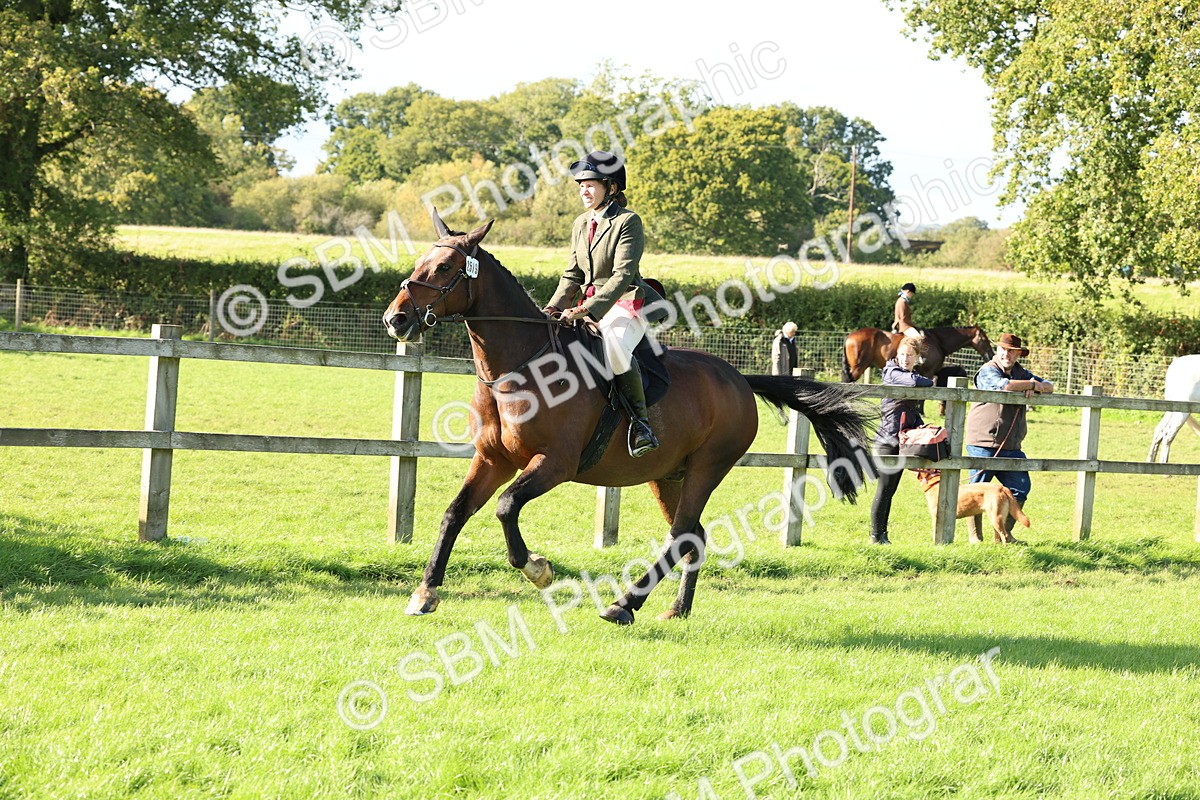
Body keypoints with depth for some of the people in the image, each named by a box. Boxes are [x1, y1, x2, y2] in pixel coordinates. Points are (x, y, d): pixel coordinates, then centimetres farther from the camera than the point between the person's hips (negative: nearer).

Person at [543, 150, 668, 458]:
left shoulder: (628, 222, -10)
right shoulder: (581, 224, 13)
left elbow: (623, 275, -19)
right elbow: (573, 275, 16)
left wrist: (587, 309, -28)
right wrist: (554, 307, -2)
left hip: (626, 305, -8)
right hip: (589, 307, 8)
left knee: (614, 345, -38)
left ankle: (641, 421, -30)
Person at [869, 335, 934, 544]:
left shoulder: (910, 376, 17)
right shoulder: (893, 373, -8)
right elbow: (913, 381, -28)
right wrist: (933, 384, -10)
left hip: (903, 440, 8)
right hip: (887, 439, -8)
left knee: (890, 488, 9)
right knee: (884, 487, -7)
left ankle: (882, 533, 13)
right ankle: (876, 535, -3)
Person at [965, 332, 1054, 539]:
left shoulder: (1020, 373, 16)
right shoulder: (988, 371, -7)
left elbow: (1049, 387, 15)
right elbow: (1004, 386, -27)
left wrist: (1035, 387, -9)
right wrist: (1032, 384, -11)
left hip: (1011, 447, 7)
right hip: (984, 444, -7)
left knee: (1020, 487, 5)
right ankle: (975, 535, 8)